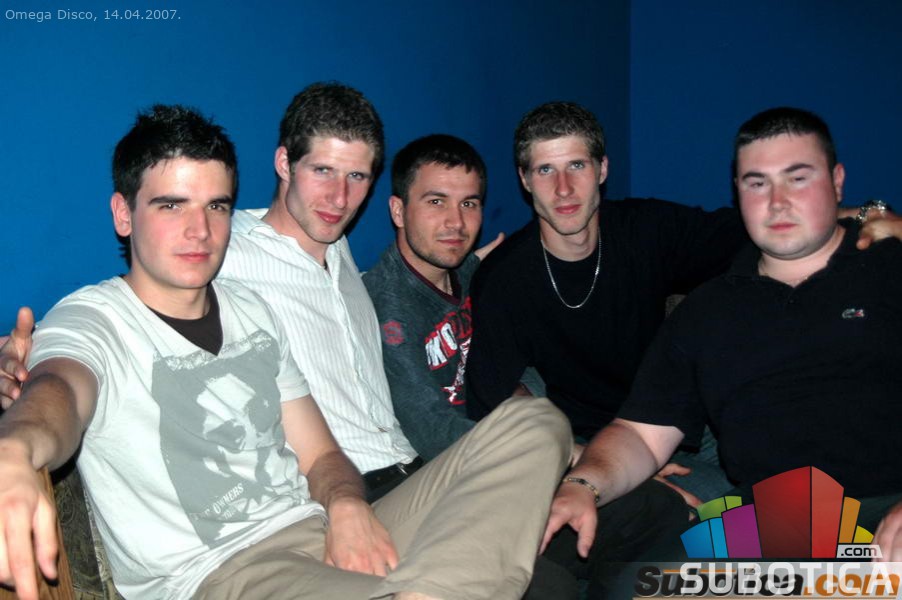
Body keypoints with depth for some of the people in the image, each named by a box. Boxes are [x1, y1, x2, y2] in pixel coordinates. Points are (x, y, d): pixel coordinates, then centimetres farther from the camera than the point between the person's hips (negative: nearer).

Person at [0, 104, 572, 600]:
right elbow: (62, 391, -26)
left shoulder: (252, 308, 18)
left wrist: (347, 506, -8)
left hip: (322, 534, 9)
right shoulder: (90, 321, 0)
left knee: (532, 423, -13)